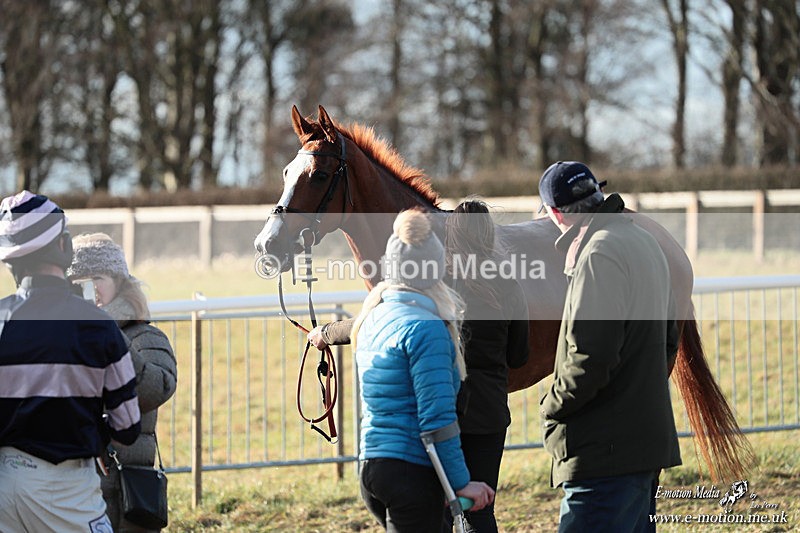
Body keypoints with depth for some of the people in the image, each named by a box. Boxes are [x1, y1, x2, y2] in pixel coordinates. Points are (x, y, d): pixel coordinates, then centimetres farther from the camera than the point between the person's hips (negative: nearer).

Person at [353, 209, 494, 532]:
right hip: (411, 470, -8)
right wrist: (462, 482, -13)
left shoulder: (372, 318, 11)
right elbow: (437, 417, -17)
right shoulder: (426, 327, -14)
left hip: (370, 466, 8)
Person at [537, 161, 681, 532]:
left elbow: (590, 358, -22)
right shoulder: (645, 243, 16)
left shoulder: (599, 255, -16)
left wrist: (553, 406, -8)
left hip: (608, 450, -10)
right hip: (649, 438, 11)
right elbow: (668, 340, 24)